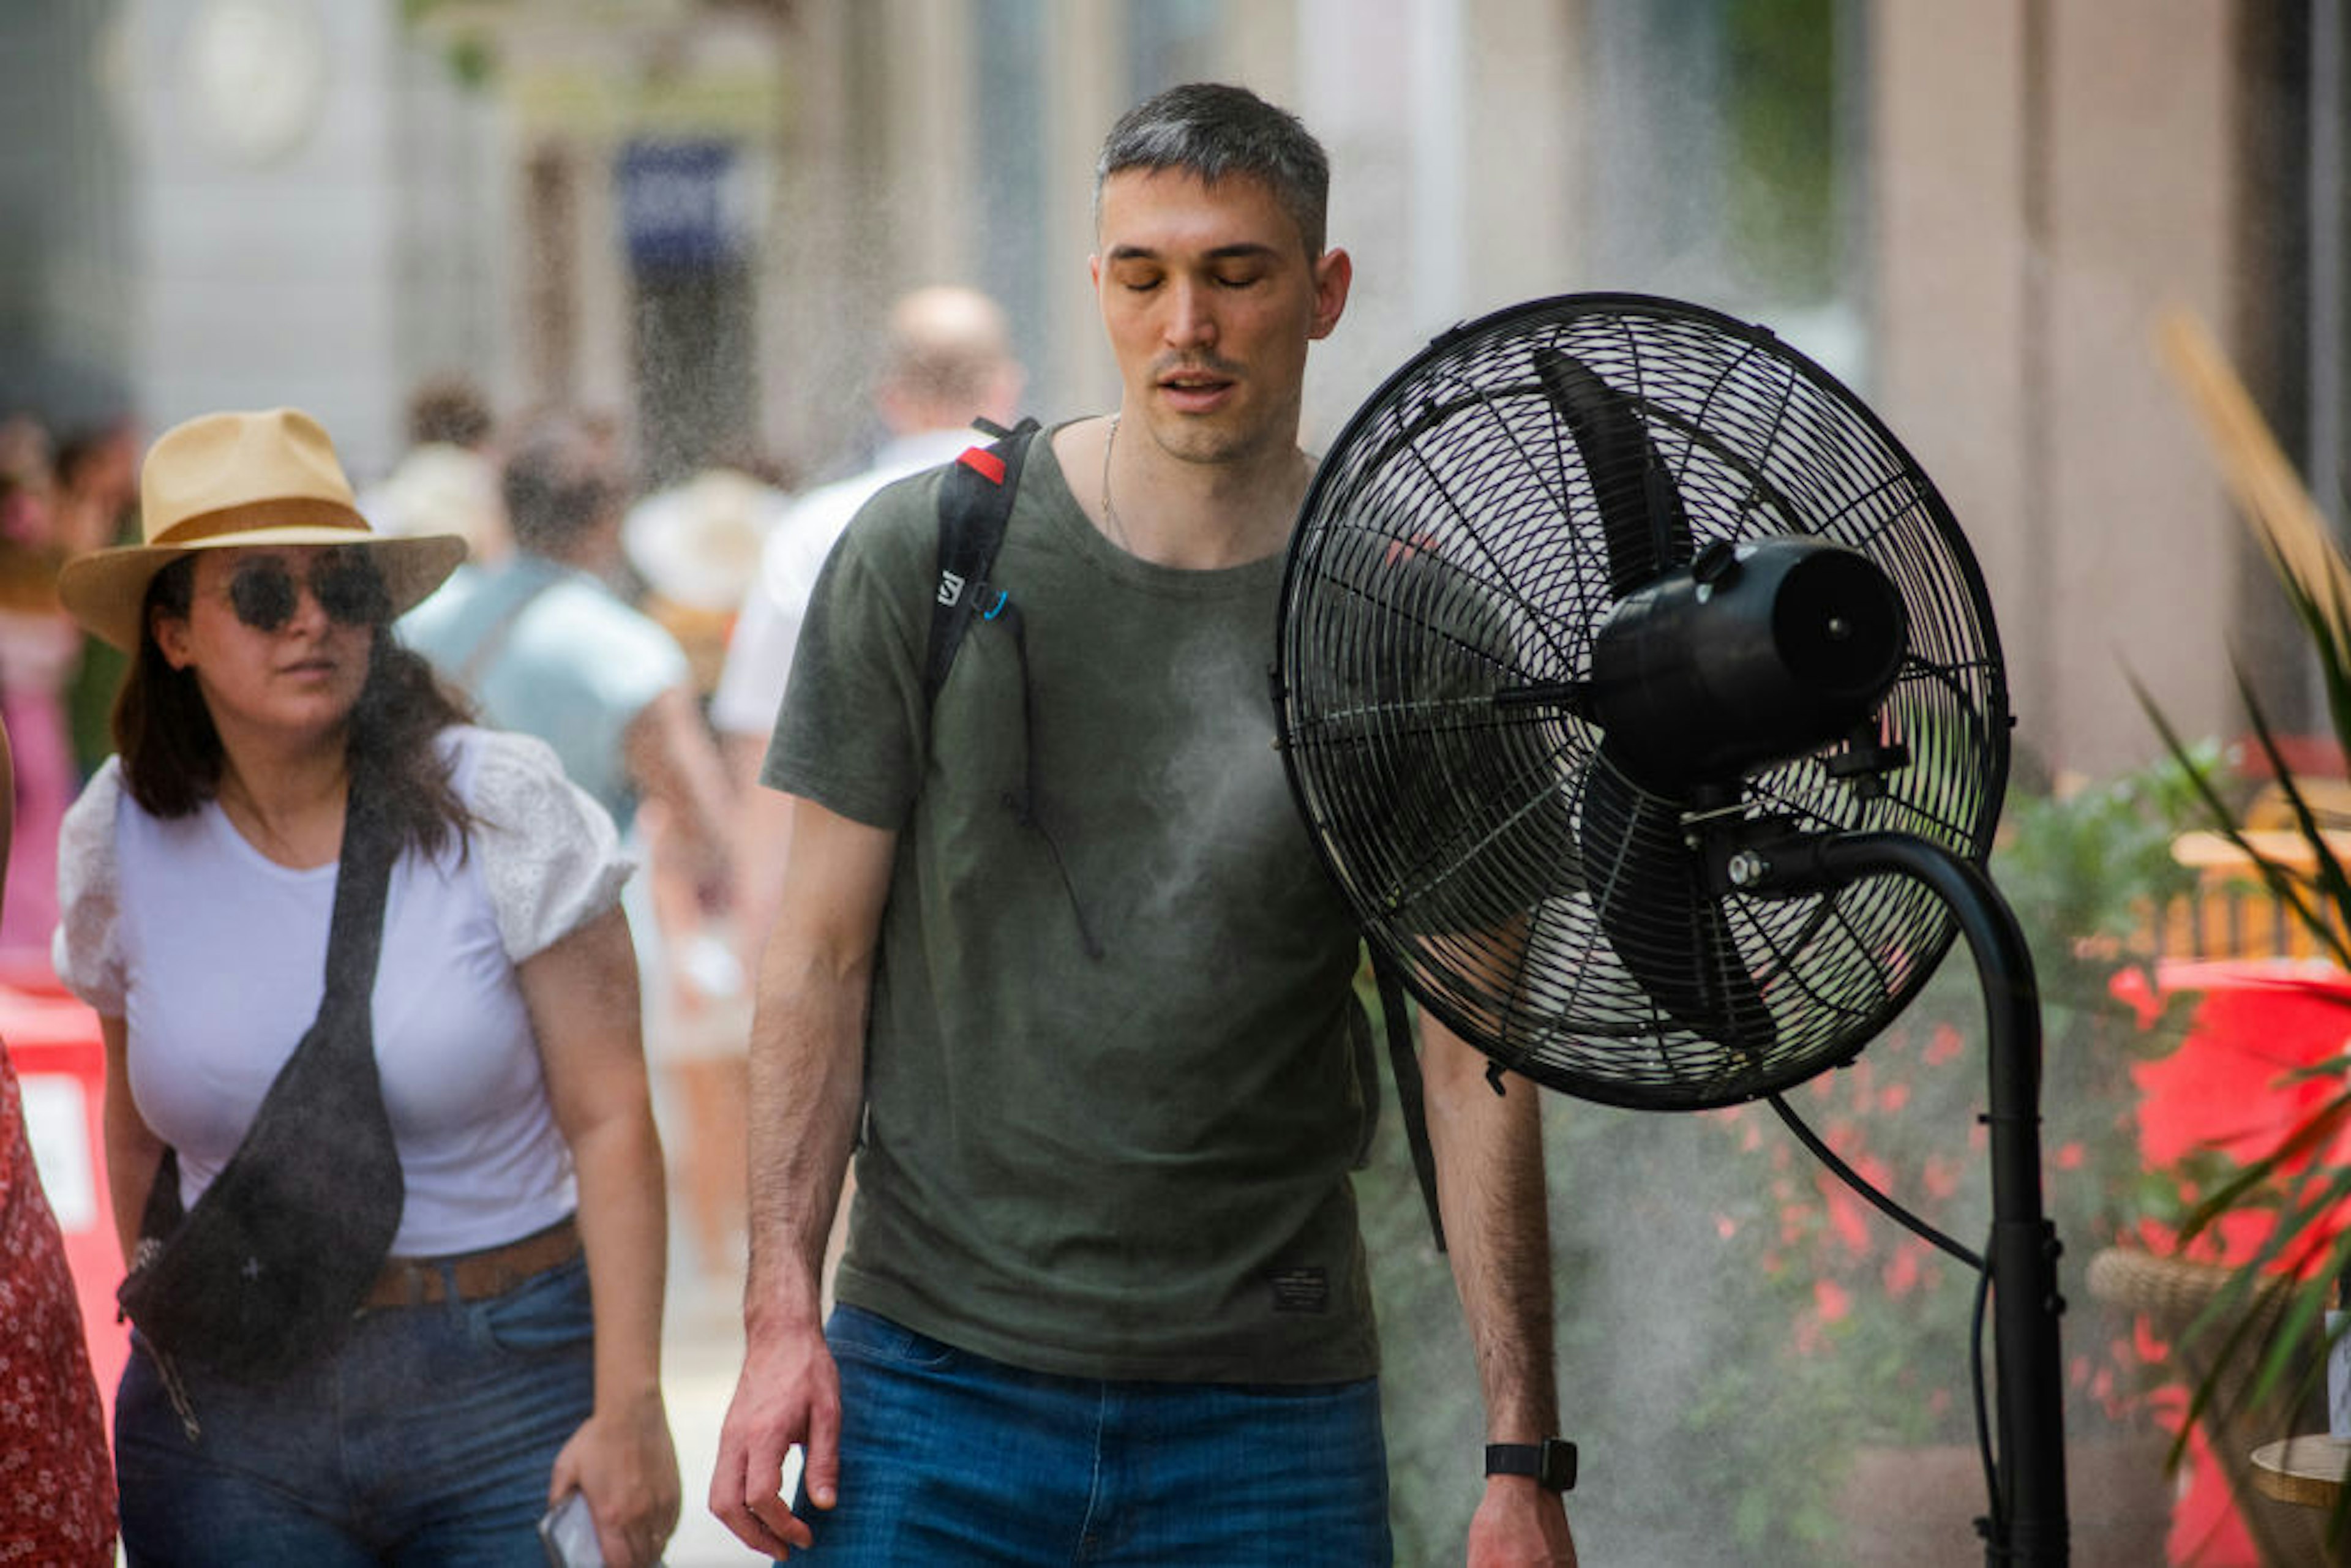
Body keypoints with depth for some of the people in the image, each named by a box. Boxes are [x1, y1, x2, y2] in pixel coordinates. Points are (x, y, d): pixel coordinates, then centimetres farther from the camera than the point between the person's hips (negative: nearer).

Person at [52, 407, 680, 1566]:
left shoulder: (501, 808, -7)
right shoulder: (119, 840, 2)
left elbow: (610, 1120, -8)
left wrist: (629, 1410, -12)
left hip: (511, 1388, -2)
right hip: (229, 1417, 2)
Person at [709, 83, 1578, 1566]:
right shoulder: (923, 555, -1)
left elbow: (1475, 1064, -1)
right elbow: (824, 953, 2)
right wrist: (781, 1316, -5)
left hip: (1272, 1405, 0)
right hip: (935, 1372, 0)